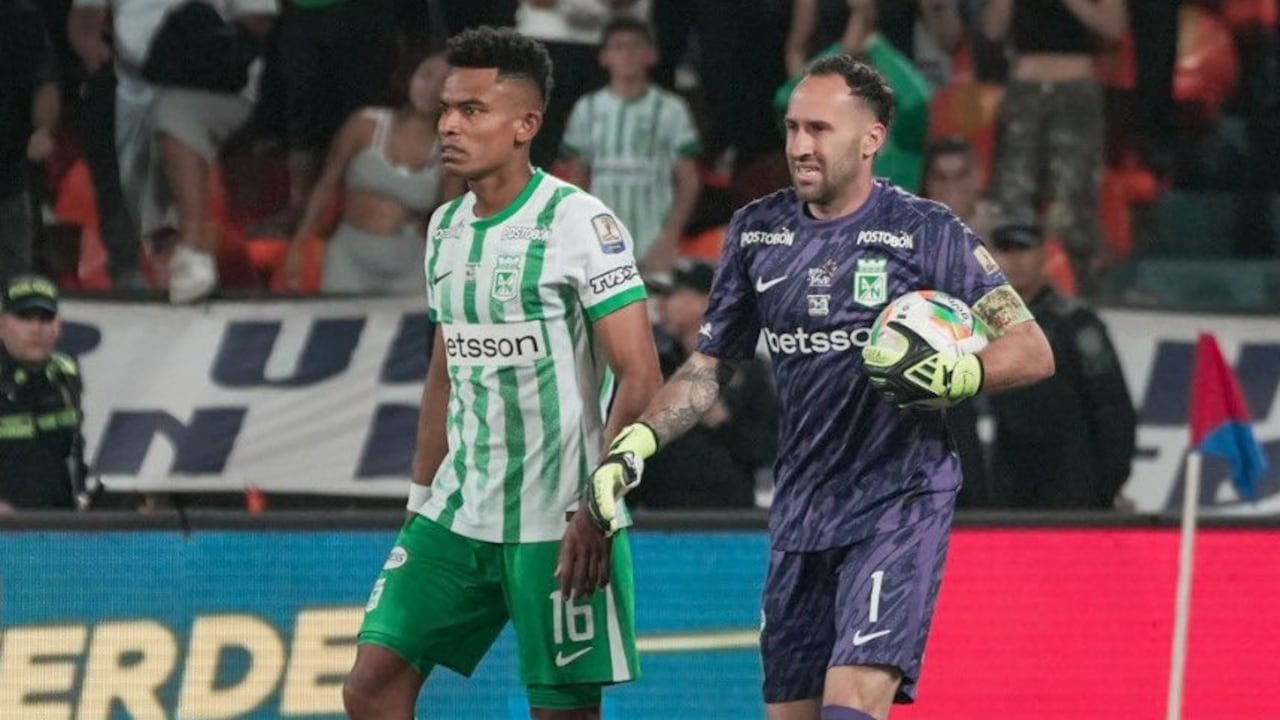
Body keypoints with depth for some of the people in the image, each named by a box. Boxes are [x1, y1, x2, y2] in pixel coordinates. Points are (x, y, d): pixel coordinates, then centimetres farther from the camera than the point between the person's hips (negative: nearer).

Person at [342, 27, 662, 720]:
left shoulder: (577, 222, -11)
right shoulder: (446, 228, 12)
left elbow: (640, 378, -14)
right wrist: (420, 501, 18)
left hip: (557, 528, -7)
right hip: (456, 519, 7)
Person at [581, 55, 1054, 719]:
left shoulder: (926, 233, -6)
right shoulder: (757, 231, 8)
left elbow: (1033, 351, -7)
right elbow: (708, 366, 15)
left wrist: (951, 377, -26)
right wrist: (634, 445, 0)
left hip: (897, 508, -6)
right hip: (801, 511, 6)